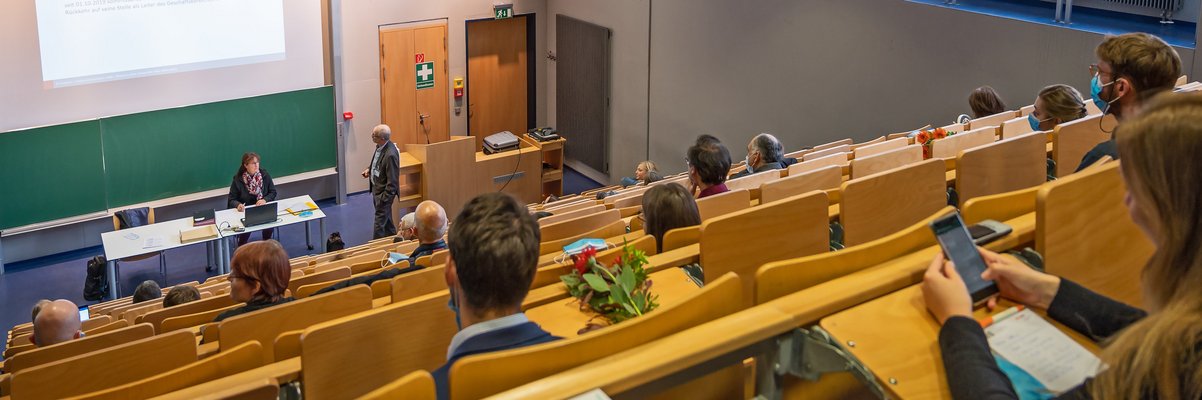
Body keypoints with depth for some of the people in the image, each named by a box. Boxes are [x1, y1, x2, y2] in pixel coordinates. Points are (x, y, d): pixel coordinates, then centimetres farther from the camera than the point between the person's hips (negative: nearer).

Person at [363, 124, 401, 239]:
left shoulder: (390, 155, -31)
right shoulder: (380, 146, -5)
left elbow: (392, 181, -24)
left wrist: (384, 198, -20)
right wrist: (369, 169, 3)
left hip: (384, 192, -9)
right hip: (376, 187, 9)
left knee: (379, 222, 3)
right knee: (386, 217, 26)